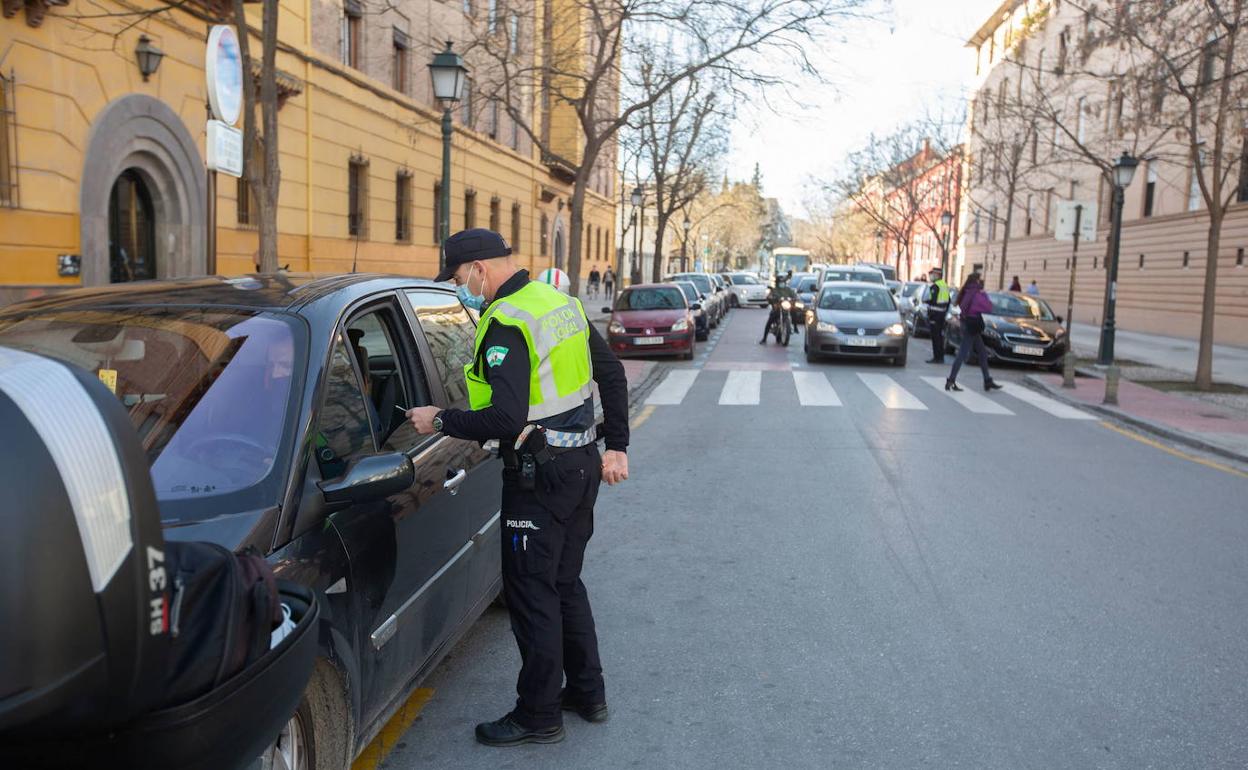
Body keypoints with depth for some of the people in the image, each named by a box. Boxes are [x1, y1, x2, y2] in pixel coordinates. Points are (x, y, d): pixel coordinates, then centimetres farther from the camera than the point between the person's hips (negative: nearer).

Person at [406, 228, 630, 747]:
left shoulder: (506, 323, -19)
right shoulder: (561, 302, 9)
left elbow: (506, 419, -26)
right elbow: (612, 374, 14)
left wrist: (440, 421, -12)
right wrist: (617, 447, 17)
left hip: (540, 475, -9)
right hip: (583, 465, 9)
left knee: (532, 593, 3)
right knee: (565, 583, 20)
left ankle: (539, 716, 16)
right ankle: (587, 694, 32)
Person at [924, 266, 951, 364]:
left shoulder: (935, 286, -14)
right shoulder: (945, 285, 16)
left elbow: (932, 300, -22)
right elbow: (948, 302, 20)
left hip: (935, 313, -9)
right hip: (942, 313, 9)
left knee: (935, 336, -7)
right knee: (940, 336, 14)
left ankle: (936, 357, -8)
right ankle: (941, 357, 18)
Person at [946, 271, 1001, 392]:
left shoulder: (968, 293, 9)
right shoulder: (976, 294, -18)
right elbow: (988, 308, -16)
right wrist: (984, 295, -2)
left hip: (970, 327, 10)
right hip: (972, 328, -10)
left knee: (983, 353, 15)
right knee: (963, 354, -6)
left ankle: (988, 381, 21)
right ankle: (951, 381, -4)